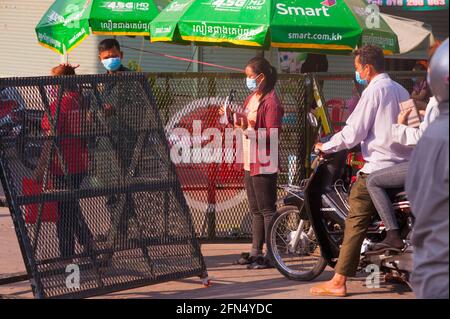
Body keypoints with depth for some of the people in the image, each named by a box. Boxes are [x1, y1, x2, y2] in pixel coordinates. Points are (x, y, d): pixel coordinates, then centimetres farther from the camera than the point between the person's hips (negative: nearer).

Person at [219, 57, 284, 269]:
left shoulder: (271, 102, -15)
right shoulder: (251, 99, 15)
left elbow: (272, 135, -21)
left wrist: (249, 129, -29)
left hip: (264, 164, -10)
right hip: (249, 162, 10)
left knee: (267, 210, -6)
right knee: (256, 211, 15)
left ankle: (271, 255, -3)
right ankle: (256, 252, 23)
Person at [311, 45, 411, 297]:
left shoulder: (374, 91, -10)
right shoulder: (401, 91, 15)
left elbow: (353, 132, -13)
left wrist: (325, 147, -1)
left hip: (377, 168, -8)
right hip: (404, 168, 8)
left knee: (356, 223, -7)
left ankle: (339, 282, -9)